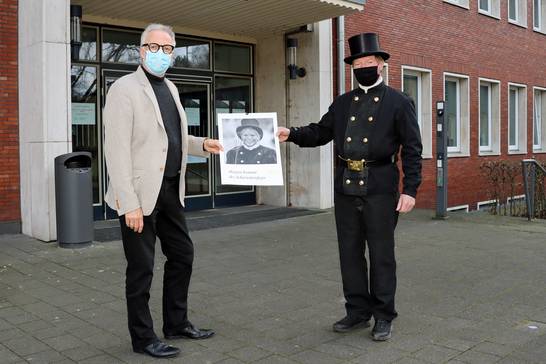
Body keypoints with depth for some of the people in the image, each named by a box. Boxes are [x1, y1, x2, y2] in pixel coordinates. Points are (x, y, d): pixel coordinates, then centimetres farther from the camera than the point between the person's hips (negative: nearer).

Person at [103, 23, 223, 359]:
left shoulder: (170, 89, 14)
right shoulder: (125, 88, -11)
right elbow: (117, 149, -17)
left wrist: (201, 145, 6)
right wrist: (129, 204, -22)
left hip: (170, 189, 8)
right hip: (141, 193, -8)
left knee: (183, 255, 15)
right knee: (142, 268, 3)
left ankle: (176, 323, 32)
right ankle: (143, 337, 19)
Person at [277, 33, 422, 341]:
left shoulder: (400, 103, 1)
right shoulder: (342, 103, 14)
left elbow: (412, 150, -3)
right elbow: (320, 132, 14)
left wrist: (410, 190, -11)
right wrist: (292, 134, -4)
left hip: (379, 188, -4)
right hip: (345, 187, 5)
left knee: (381, 254, 3)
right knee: (350, 252, 10)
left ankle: (384, 317, 16)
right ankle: (358, 312, 23)